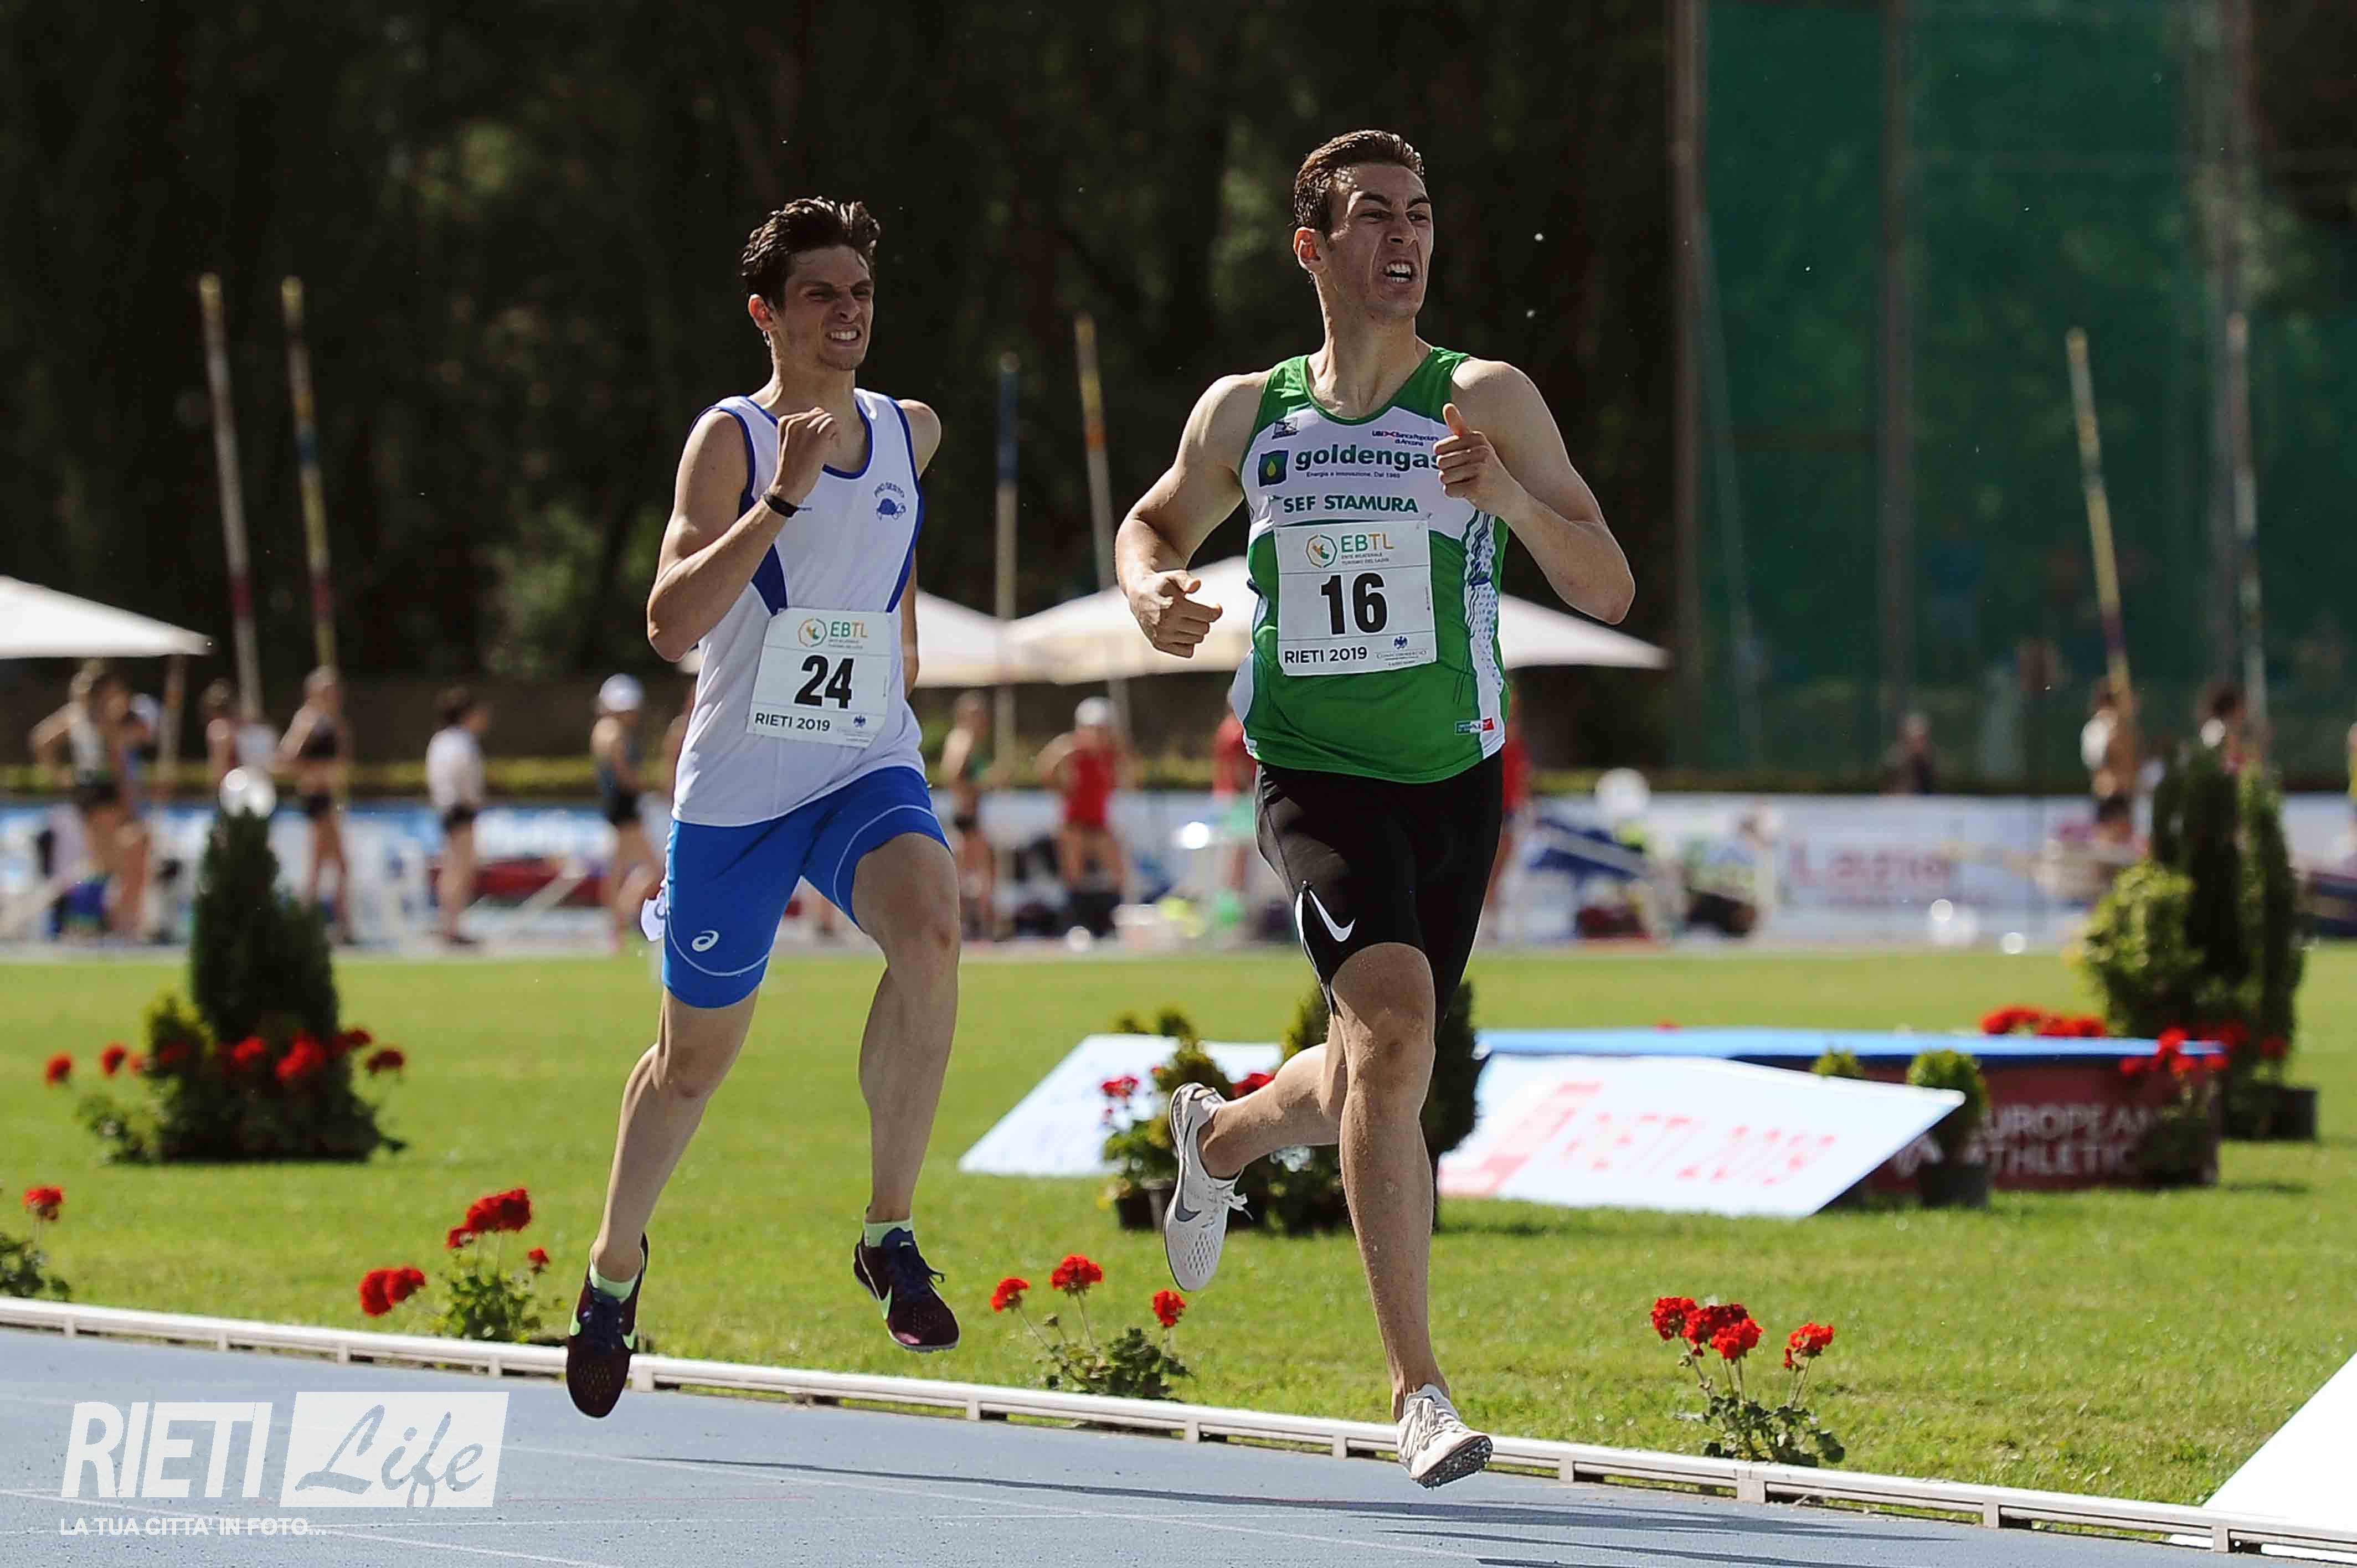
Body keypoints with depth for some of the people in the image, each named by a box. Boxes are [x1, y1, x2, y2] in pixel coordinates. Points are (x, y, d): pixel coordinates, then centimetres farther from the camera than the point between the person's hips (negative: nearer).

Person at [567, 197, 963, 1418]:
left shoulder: (911, 436, 4)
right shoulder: (730, 440, -12)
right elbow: (671, 626, -25)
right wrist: (784, 496, -31)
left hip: (869, 772, 3)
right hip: (737, 789, -2)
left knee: (929, 931, -30)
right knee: (696, 1054, 10)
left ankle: (890, 1233, -19)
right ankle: (617, 1260, 39)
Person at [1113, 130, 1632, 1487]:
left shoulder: (1487, 400, -3)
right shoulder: (1244, 413, 3)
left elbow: (1609, 589, -6)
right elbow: (1157, 523, 23)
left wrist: (1513, 496, -24)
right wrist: (1154, 590, 0)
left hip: (1455, 778, 2)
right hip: (1316, 774, -2)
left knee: (1365, 1087, 14)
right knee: (1392, 1028, -25)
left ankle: (1219, 1134, 52)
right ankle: (1419, 1388, -23)